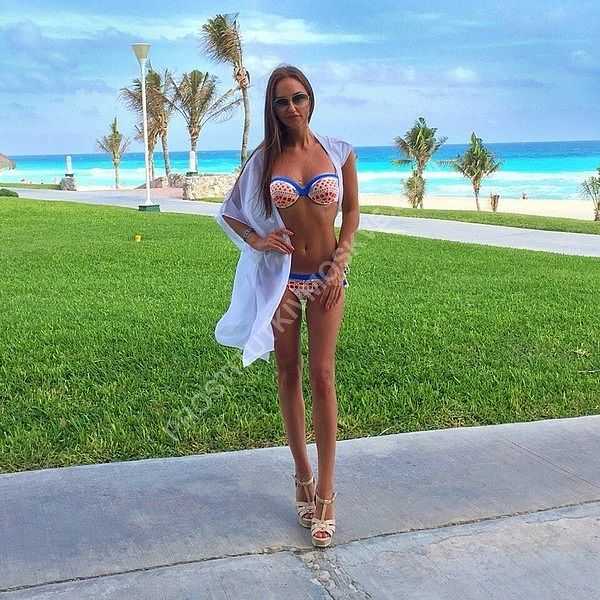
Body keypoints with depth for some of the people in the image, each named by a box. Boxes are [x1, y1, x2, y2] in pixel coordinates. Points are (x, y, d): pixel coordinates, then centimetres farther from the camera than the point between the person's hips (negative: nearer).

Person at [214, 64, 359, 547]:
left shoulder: (339, 153, -1)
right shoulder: (264, 158, 0)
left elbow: (351, 211, 6)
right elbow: (229, 212, 7)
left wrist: (340, 264, -5)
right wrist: (256, 240, -12)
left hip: (325, 278, -1)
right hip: (280, 278, 1)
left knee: (322, 378, -5)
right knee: (289, 376, 9)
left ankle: (326, 491, 1)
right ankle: (303, 476, 23)